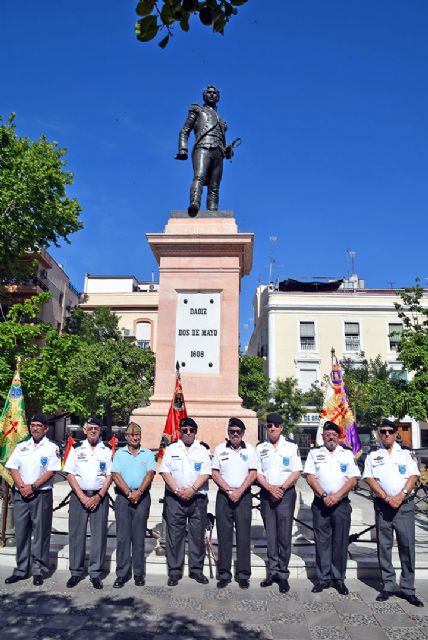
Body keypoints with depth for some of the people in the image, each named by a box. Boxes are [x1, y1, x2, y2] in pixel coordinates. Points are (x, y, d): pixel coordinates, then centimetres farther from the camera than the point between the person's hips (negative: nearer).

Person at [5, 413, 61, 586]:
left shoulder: (52, 448, -2)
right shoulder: (21, 447, 10)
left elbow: (51, 471, -9)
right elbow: (13, 468, 3)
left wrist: (32, 487, -15)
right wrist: (23, 487, -10)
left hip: (42, 495, -4)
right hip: (21, 495, 4)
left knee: (40, 534, 2)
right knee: (21, 532, 10)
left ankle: (39, 571, 13)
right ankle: (21, 570, 22)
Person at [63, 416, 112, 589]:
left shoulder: (107, 451, 5)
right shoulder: (76, 450, 5)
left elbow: (109, 476, 2)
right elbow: (70, 475, 1)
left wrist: (98, 497, -9)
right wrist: (82, 497, -8)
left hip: (99, 496, 0)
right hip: (78, 495, 0)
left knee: (99, 534, 0)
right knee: (76, 534, 4)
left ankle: (95, 572, 11)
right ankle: (76, 572, 16)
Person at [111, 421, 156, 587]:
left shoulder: (148, 454, 8)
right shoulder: (119, 453, 8)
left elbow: (150, 474, -3)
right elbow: (115, 475, -2)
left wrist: (139, 492, -16)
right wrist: (128, 493, -12)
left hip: (142, 497, 0)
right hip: (122, 497, 0)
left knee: (139, 536, 4)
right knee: (123, 536, 1)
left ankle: (138, 573, 12)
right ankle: (122, 574, 8)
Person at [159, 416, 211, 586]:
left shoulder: (202, 450, 8)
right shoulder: (171, 449, 8)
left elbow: (205, 473, -1)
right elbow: (165, 472, 0)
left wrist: (192, 489, -14)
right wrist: (177, 490, -12)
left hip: (197, 498, 1)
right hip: (174, 499, 0)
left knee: (198, 534, 4)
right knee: (175, 535, 2)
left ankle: (196, 569, 16)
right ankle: (174, 571, 11)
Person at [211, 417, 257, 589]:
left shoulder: (250, 450, 6)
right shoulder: (220, 449, 5)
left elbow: (253, 473, 0)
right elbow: (215, 473, 1)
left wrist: (239, 491, -11)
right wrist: (229, 491, -9)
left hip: (243, 495, 0)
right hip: (224, 495, 0)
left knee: (244, 535, 1)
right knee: (224, 535, 3)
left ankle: (243, 574, 10)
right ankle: (224, 574, 12)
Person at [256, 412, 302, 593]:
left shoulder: (291, 447, 2)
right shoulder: (260, 448, 8)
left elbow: (296, 473, -3)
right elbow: (257, 473, 4)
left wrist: (281, 488, -13)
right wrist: (270, 488, -11)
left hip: (286, 493, -2)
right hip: (266, 494, 2)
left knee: (284, 535, -1)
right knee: (270, 535, 8)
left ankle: (283, 573, 7)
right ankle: (272, 571, 18)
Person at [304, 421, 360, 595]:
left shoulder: (347, 454, 7)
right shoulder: (314, 453, 7)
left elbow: (352, 479, 0)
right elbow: (310, 476, -2)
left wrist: (337, 495, -13)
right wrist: (324, 495, -13)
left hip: (341, 504, 0)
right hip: (320, 504, 0)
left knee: (340, 542, 5)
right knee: (322, 542, 4)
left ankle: (339, 579, 17)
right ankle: (323, 578, 15)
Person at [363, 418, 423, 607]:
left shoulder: (406, 454, 9)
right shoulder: (372, 456, 8)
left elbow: (413, 476, 0)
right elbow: (369, 479, -1)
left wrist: (400, 496, -14)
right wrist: (386, 497, -12)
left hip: (404, 504, 0)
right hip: (382, 505, 1)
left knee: (407, 545, -1)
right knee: (384, 546, 5)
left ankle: (408, 588, 9)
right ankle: (388, 586, 16)